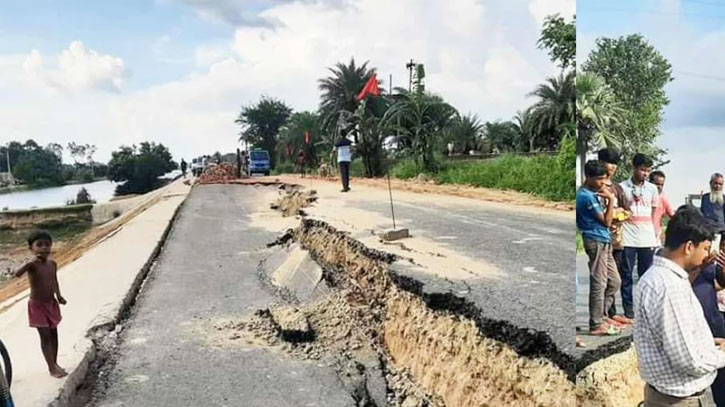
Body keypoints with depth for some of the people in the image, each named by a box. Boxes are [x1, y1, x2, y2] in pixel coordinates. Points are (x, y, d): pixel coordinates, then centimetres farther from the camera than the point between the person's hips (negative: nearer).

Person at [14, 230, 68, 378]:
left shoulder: (52, 264, -2)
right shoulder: (32, 265, -19)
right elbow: (17, 274, -38)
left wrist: (58, 295, 3)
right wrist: (30, 263, -49)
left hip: (51, 303, 6)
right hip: (37, 305, -6)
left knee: (53, 334, 14)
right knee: (45, 336, -1)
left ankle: (55, 363, 28)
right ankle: (52, 368, 6)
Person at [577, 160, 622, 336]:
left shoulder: (593, 193, 15)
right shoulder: (586, 196, -16)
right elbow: (606, 221, -12)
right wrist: (610, 199, -10)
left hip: (604, 242, 10)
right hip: (596, 242, -10)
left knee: (614, 281, 14)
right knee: (599, 284, -5)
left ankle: (601, 316, 23)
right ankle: (596, 325, 2)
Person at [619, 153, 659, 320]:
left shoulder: (652, 188, 8)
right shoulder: (622, 187, -2)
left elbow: (654, 213, 14)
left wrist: (655, 235, 9)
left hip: (647, 238, 3)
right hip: (628, 238, -3)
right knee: (626, 274, 4)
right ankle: (628, 307, 13)